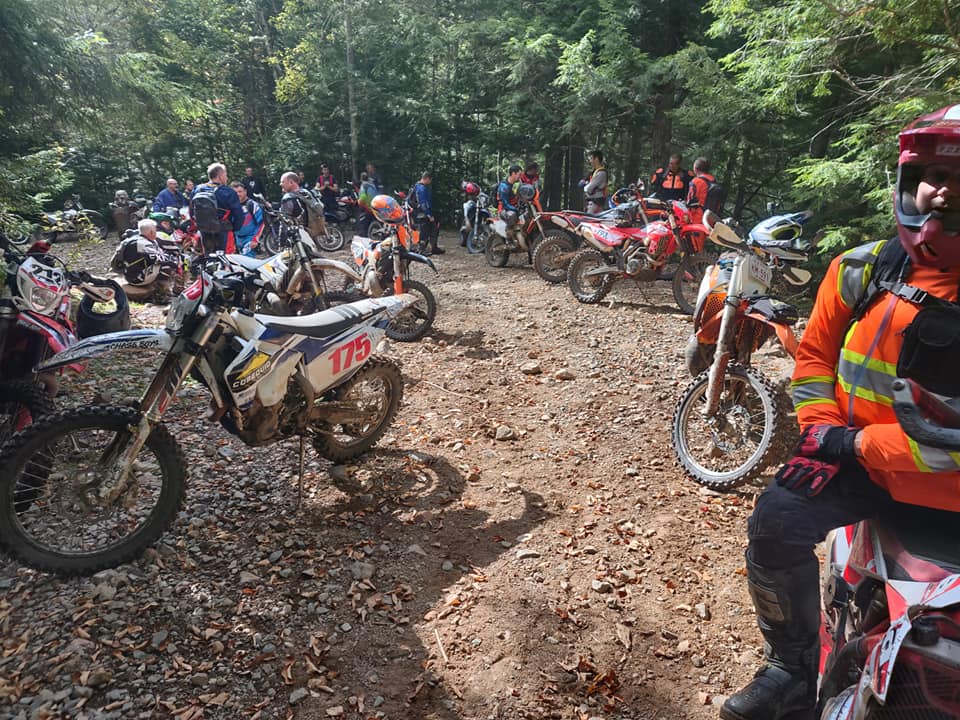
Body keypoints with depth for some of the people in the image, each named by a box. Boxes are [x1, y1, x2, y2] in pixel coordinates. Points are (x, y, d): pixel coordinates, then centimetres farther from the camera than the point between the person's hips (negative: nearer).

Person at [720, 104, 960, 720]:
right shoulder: (864, 268, -2)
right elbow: (816, 350, 8)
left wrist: (852, 443, -18)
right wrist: (819, 428, -5)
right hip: (854, 455, 4)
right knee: (775, 527, -8)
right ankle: (795, 669, 16)